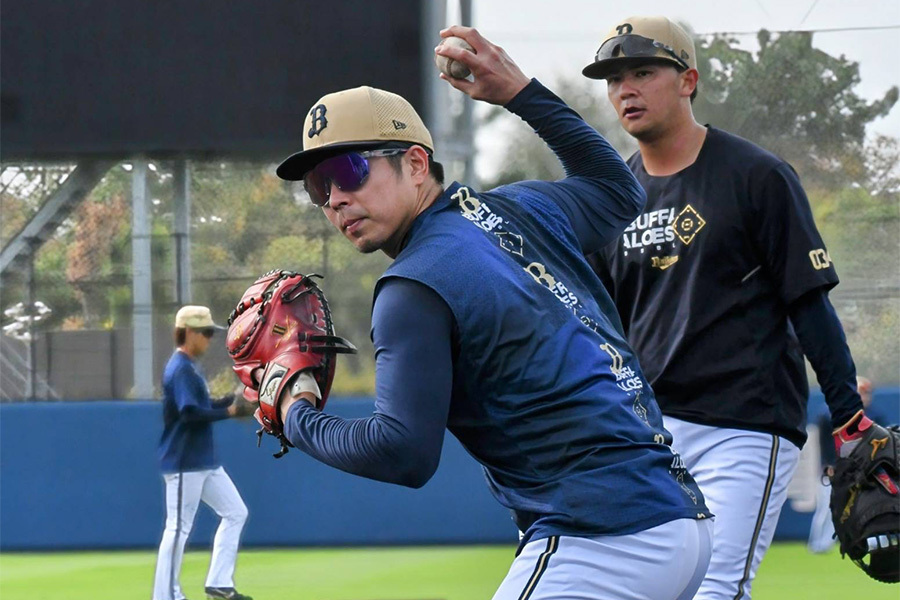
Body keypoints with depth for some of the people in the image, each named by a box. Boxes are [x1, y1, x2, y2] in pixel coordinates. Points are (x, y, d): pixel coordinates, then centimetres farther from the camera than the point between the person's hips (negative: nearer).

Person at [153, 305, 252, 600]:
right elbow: (190, 413, -26)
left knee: (235, 512, 12)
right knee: (179, 527, -6)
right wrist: (228, 412, -21)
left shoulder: (191, 367, 14)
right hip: (184, 463, -10)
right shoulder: (180, 369, -16)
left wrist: (232, 400, 8)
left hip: (205, 462, 10)